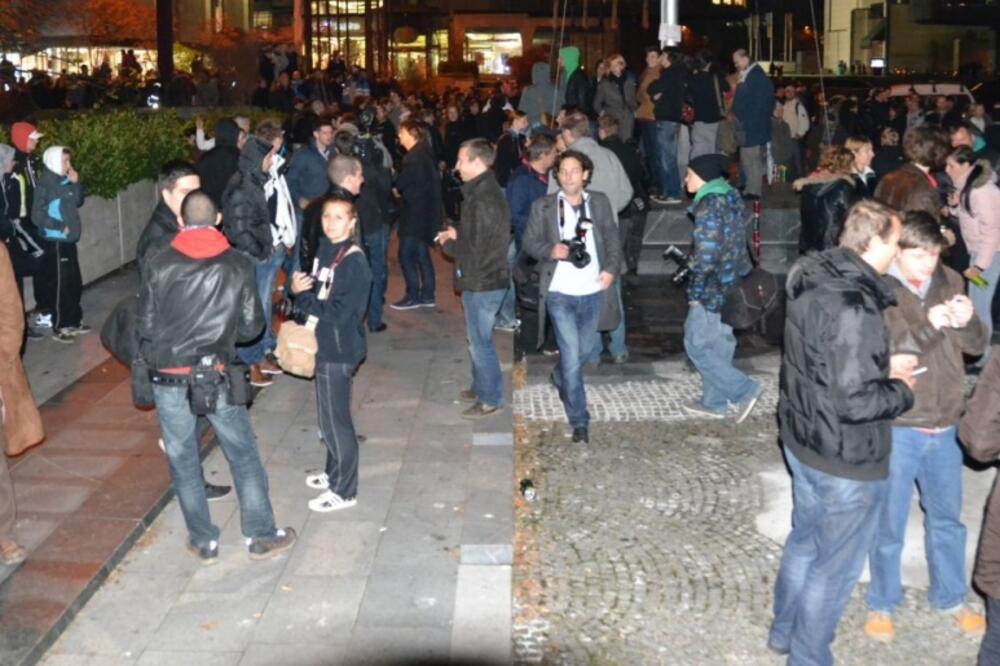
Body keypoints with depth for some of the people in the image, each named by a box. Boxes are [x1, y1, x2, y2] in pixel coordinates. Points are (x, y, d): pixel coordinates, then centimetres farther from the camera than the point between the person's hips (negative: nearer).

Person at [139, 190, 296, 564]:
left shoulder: (159, 266, -5)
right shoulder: (238, 265, -4)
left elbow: (146, 327, -2)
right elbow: (252, 327, 0)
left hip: (168, 379, 0)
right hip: (216, 375, 0)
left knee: (183, 461, 14)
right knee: (243, 456, 14)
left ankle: (203, 543, 23)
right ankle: (261, 536, 21)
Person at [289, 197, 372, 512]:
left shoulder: (354, 263, -20)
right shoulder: (325, 251, 6)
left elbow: (338, 313, -23)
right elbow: (317, 294, 14)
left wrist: (302, 296, -16)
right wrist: (299, 288, -8)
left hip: (339, 351, -8)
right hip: (325, 346, 8)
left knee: (335, 420, 1)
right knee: (330, 415, 20)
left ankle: (344, 491, 14)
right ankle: (334, 472, 37)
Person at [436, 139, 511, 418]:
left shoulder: (484, 201, -25)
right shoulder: (483, 191, 8)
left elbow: (476, 252, -25)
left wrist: (448, 243, -10)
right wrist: (457, 234, 6)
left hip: (482, 282, -10)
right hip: (482, 280, 10)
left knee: (480, 342, 3)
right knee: (478, 339, 22)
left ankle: (491, 399, 15)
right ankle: (481, 387, 37)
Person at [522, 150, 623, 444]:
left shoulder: (599, 202, 6)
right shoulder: (543, 206, 0)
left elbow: (612, 238, 9)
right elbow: (530, 242, 2)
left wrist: (612, 268, -7)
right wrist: (550, 250, -18)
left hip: (593, 291, 3)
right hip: (560, 292, -3)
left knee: (584, 350, 19)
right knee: (572, 357, -6)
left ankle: (560, 377, 51)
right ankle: (579, 422, 3)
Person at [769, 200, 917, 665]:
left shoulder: (811, 281, -1)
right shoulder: (854, 307, -29)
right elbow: (855, 403, -29)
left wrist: (882, 364, 7)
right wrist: (901, 390, -11)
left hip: (802, 441, 9)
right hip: (846, 460, -9)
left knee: (803, 541, 27)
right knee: (833, 568, 11)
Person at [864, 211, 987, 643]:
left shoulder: (950, 282, 0)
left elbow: (977, 346, 3)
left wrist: (967, 322, -19)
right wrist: (927, 326, -33)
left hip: (945, 425, 4)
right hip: (896, 428, -4)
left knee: (947, 519, 21)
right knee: (889, 525, 11)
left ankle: (950, 598, 40)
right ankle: (881, 604, 31)